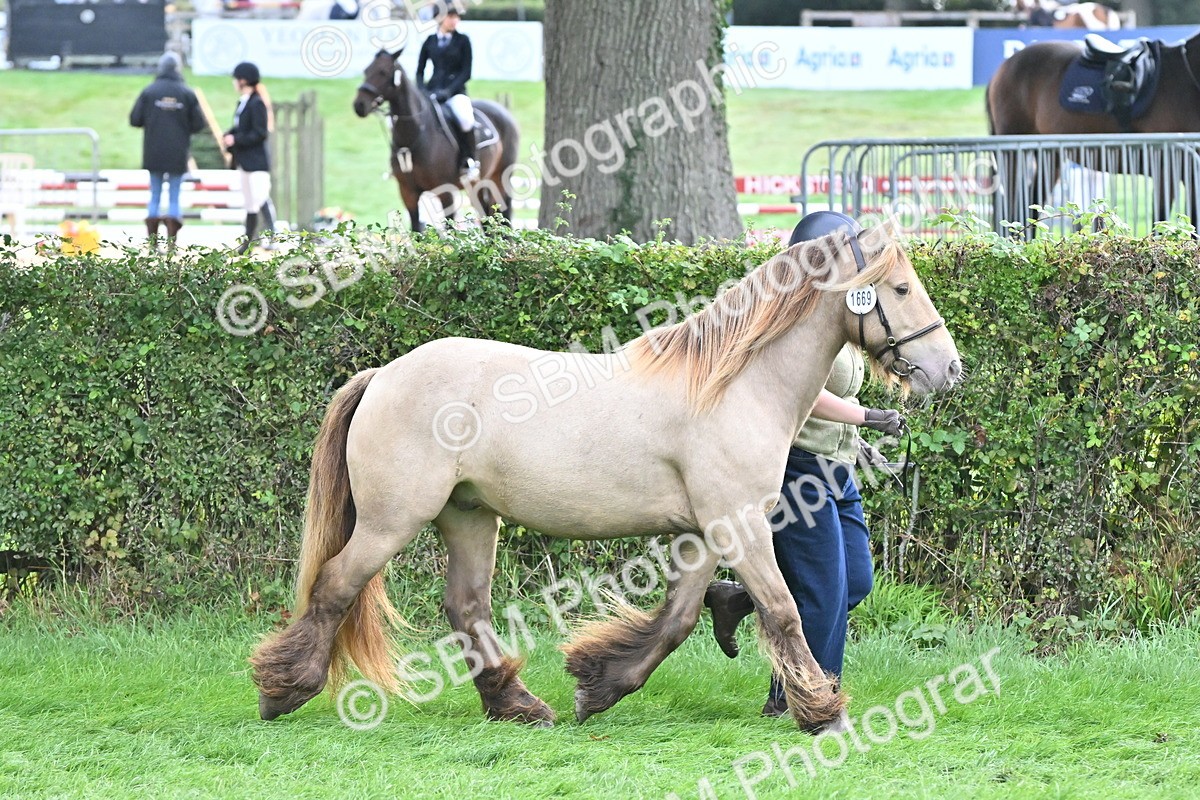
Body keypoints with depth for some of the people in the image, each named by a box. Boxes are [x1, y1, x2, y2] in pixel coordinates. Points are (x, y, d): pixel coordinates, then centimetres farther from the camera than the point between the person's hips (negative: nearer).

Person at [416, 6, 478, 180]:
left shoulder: (462, 41, 3)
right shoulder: (430, 41, 10)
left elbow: (466, 72, -2)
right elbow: (420, 70, 14)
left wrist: (449, 91, -14)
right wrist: (421, 91, -4)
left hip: (455, 91, -3)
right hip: (432, 90, 3)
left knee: (464, 117, -35)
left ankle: (469, 162, -19)